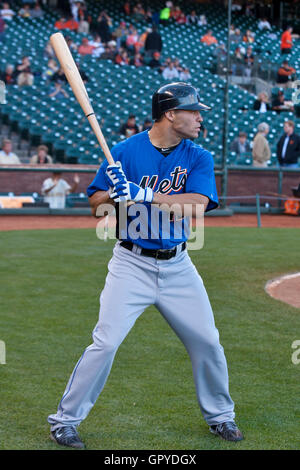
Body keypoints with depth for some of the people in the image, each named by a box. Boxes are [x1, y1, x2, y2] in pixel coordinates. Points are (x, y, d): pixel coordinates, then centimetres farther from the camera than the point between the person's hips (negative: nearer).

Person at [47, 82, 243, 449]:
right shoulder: (125, 151, -6)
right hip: (132, 263, -3)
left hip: (178, 266, 3)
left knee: (206, 342, 6)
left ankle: (219, 415, 29)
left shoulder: (198, 158, 0)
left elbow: (194, 206, -16)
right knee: (105, 342, -11)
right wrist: (117, 193, -24)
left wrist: (142, 193, -26)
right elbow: (96, 206, -2)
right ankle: (65, 419, 3)